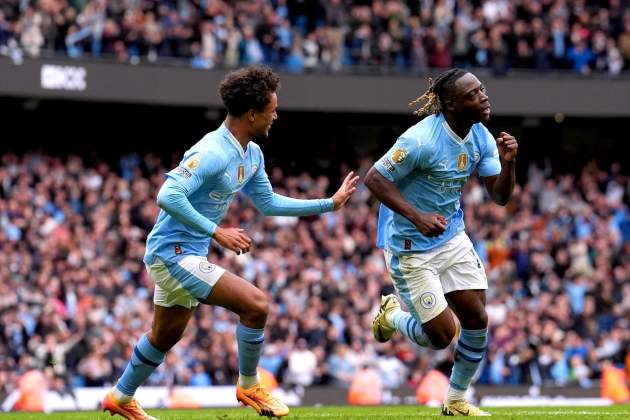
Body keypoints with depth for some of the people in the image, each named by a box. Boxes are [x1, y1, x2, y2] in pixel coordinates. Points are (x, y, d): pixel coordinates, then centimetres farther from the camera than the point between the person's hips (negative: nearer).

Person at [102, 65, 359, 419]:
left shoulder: (252, 154, 6)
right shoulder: (212, 153, -25)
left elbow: (268, 203, 18)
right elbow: (169, 196, -32)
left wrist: (329, 203, 16)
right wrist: (217, 233, -31)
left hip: (181, 255, 10)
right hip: (174, 253, -10)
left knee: (166, 335, 24)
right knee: (257, 304, -15)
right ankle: (249, 386, 3)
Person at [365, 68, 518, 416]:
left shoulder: (481, 137, -4)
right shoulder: (421, 140, -26)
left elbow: (499, 196, -2)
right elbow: (374, 179, -22)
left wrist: (507, 163, -22)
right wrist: (416, 216, -32)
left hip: (452, 237, 7)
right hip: (410, 248, -7)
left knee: (477, 319, 2)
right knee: (441, 335, -5)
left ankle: (456, 401, 22)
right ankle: (391, 315, 28)